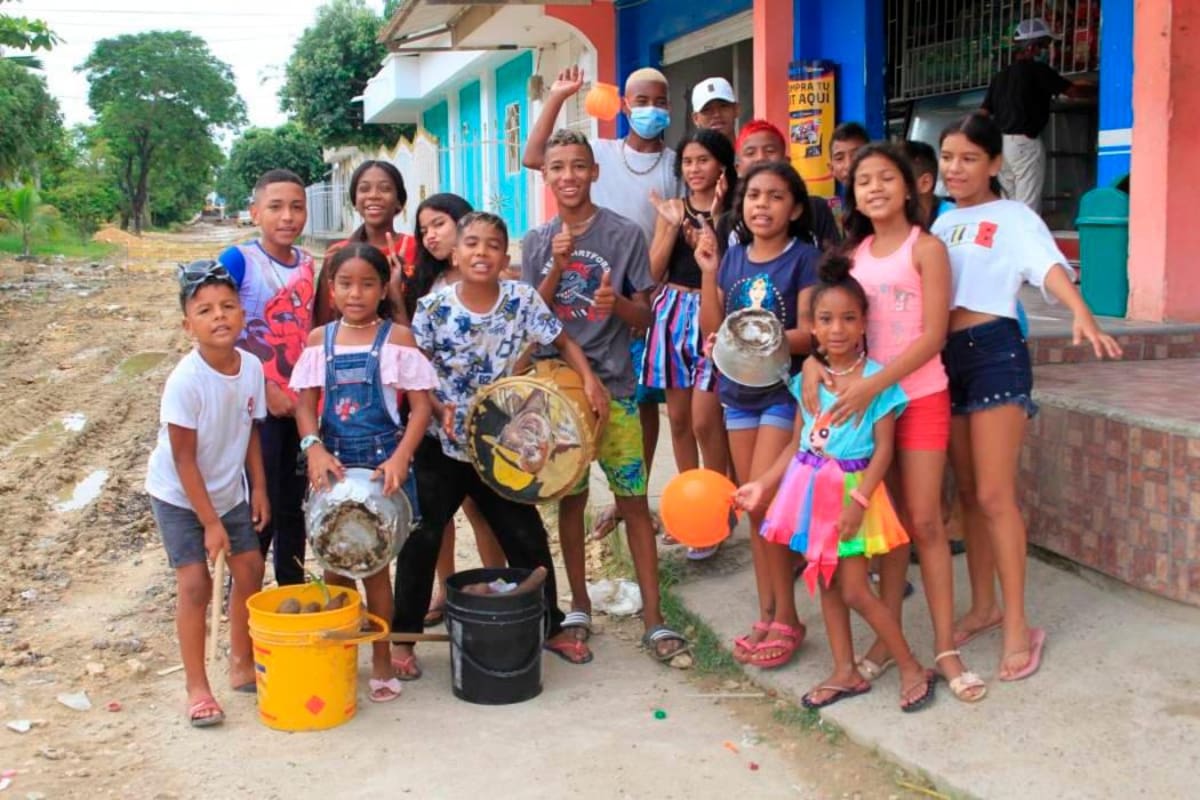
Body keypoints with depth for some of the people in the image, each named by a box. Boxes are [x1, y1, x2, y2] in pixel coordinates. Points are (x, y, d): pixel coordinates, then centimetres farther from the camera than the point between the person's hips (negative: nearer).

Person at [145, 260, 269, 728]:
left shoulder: (252, 367, -12)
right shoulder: (185, 381, -27)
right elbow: (184, 459, -23)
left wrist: (259, 488, 0)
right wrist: (210, 522, -20)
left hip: (227, 491, 6)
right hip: (178, 496, -5)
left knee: (250, 569, 8)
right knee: (195, 583, -9)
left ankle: (242, 665, 27)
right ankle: (197, 687, 5)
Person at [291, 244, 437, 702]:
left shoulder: (397, 338, -4)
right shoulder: (320, 339, 5)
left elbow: (421, 405, -6)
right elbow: (305, 404, 5)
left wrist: (401, 457, -18)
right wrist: (314, 448, -13)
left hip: (382, 461, -3)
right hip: (333, 461, 3)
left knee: (374, 561, 4)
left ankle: (381, 661, 18)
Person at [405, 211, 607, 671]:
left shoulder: (523, 301, -9)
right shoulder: (433, 307, -12)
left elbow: (563, 342, 2)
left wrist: (589, 380, -15)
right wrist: (439, 409, -21)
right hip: (441, 447, -1)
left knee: (526, 537, 9)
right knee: (421, 540, 3)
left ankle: (550, 627, 28)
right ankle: (403, 636, 18)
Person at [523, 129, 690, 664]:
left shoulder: (623, 234, -2)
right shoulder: (538, 241, 8)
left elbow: (644, 317, -1)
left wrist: (615, 302, -22)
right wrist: (557, 267, -11)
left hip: (612, 384, -3)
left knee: (633, 499, -2)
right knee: (570, 496, 10)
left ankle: (654, 617, 4)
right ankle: (579, 607, 23)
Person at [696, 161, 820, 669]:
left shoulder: (804, 258, -7)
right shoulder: (733, 258, 8)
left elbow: (807, 335, -14)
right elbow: (712, 331, 4)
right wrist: (708, 273, -6)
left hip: (784, 392, -5)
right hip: (739, 393, 6)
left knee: (763, 502, -10)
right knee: (755, 508, 9)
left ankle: (786, 617, 5)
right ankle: (767, 614, 18)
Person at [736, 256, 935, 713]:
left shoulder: (876, 378, -11)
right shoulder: (808, 379, 4)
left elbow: (883, 448, -13)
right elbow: (797, 443, 11)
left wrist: (858, 500, -21)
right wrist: (762, 485, 6)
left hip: (852, 488, -6)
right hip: (811, 487, 6)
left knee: (855, 590, -5)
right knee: (825, 582, 11)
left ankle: (913, 670, 11)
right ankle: (845, 672, 24)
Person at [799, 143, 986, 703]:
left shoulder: (926, 248, -6)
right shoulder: (854, 253, 9)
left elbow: (933, 335, -13)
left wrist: (874, 385, -22)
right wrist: (813, 363, -16)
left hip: (920, 397, -4)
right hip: (864, 399, 4)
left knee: (924, 522, -3)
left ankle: (945, 646, 6)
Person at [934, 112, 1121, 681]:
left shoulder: (1012, 217, -3)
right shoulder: (942, 223, 16)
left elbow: (1048, 265, -21)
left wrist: (1081, 314, -39)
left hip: (994, 353, -6)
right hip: (945, 356, 6)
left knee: (994, 495, -8)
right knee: (967, 492, 11)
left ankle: (1018, 625, 0)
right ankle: (983, 606, 24)